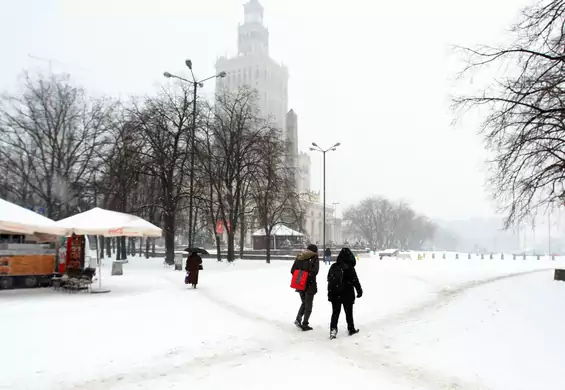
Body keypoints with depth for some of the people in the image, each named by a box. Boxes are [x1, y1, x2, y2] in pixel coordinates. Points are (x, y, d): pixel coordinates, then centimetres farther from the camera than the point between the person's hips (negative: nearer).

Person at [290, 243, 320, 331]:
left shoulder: (299, 257, 6)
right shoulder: (314, 258, -9)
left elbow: (292, 270, 4)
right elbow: (315, 271, -20)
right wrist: (309, 275, -7)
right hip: (310, 285, -5)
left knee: (304, 303, 22)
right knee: (308, 305, 9)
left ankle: (298, 319, 5)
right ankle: (305, 324, 10)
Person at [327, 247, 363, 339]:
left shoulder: (333, 267, 0)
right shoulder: (349, 268, -16)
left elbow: (329, 279, 8)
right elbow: (355, 281, -11)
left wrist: (330, 292, 18)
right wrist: (359, 291, 2)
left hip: (334, 294, 4)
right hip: (347, 294, -3)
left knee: (335, 312, 10)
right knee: (349, 312, 14)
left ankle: (333, 329, -4)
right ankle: (351, 329, 26)